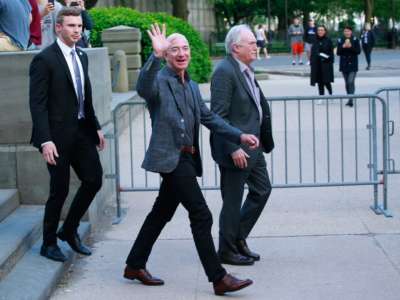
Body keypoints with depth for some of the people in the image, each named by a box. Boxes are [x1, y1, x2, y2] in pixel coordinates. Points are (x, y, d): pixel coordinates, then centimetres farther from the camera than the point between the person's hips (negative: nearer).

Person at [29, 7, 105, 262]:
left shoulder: (82, 56, 11)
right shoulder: (44, 60, -12)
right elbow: (37, 104, -15)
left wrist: (96, 127, 15)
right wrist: (45, 140, -21)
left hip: (82, 131, 7)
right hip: (58, 135, -7)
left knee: (94, 179, 5)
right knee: (60, 189, 0)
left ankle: (70, 230, 24)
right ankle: (49, 243, 18)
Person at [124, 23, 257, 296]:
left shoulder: (192, 86, 17)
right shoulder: (159, 79, -9)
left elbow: (209, 117, 18)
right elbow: (143, 89, -33)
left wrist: (240, 136, 7)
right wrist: (156, 55, -45)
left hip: (186, 158, 9)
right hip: (170, 157, -9)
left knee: (162, 213, 17)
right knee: (201, 215, -9)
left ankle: (135, 265, 30)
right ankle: (219, 278, -4)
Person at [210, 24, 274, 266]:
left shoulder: (247, 70, 11)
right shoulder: (225, 72, -18)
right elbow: (219, 116, -22)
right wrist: (233, 149, -24)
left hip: (252, 146, 10)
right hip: (235, 149, -10)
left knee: (262, 190, 16)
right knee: (232, 201, 2)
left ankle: (239, 239, 29)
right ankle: (227, 250, 17)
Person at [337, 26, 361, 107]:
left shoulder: (355, 40, -2)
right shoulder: (340, 40, 5)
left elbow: (358, 51, -7)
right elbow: (338, 52, 1)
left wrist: (351, 46, -21)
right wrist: (343, 47, -16)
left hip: (353, 64, -4)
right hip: (344, 64, 4)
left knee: (351, 82, -16)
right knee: (347, 83, 10)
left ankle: (351, 100, -19)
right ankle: (350, 99, 21)